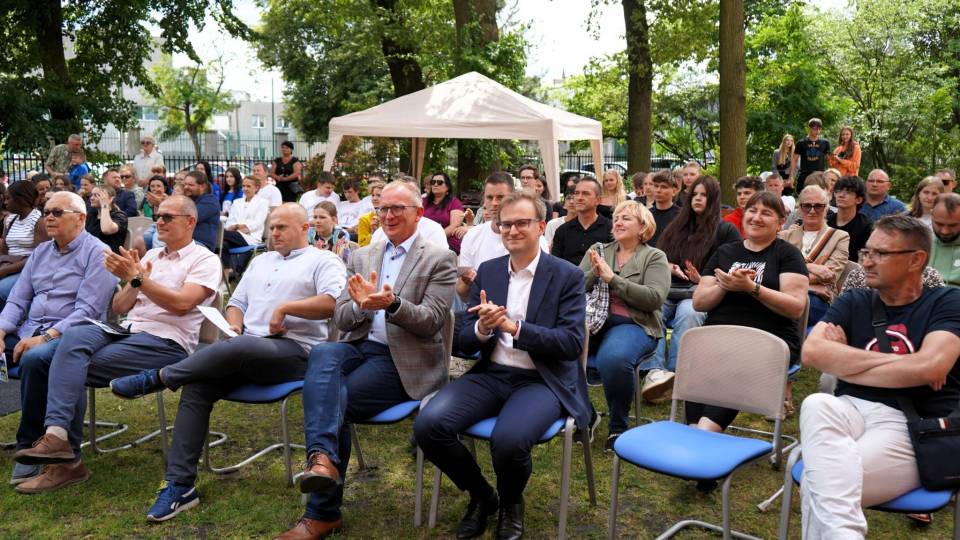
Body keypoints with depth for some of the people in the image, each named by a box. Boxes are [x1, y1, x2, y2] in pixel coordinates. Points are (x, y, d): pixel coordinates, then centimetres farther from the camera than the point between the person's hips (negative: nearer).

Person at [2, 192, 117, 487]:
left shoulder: (97, 253, -6)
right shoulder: (40, 251, 17)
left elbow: (87, 310, -15)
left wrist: (46, 337, -23)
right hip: (28, 332, 7)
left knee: (34, 360, -36)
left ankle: (29, 446, -21)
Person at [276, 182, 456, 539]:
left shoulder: (439, 260, 2)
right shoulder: (362, 257, 17)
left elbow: (431, 322, -8)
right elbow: (341, 319, 9)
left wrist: (392, 304, -27)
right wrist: (362, 304, -16)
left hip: (403, 361, -4)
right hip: (359, 348, 4)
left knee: (338, 400, -26)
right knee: (322, 353, -32)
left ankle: (323, 511, -16)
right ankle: (322, 458, -47)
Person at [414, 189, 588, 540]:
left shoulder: (567, 275, -2)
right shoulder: (487, 271, 10)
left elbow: (572, 343, -11)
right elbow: (464, 342, 8)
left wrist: (515, 327, -23)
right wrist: (482, 329, -17)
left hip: (541, 381, -4)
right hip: (490, 375, 4)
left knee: (509, 440, -34)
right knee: (428, 425, -20)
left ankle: (511, 504, 5)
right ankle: (482, 496, 8)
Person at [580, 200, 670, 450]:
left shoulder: (654, 257, 9)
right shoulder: (597, 252, 21)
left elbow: (654, 298, -7)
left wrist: (612, 279, -10)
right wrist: (594, 274, -8)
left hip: (632, 324, -3)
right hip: (592, 321, 3)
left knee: (612, 359, -37)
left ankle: (618, 427, -12)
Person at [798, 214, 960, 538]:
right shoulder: (853, 302, 14)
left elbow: (931, 367, -14)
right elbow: (812, 352, -4)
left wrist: (843, 362, -4)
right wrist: (896, 361, -8)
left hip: (914, 426, -4)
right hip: (851, 410, 4)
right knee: (817, 404, -35)